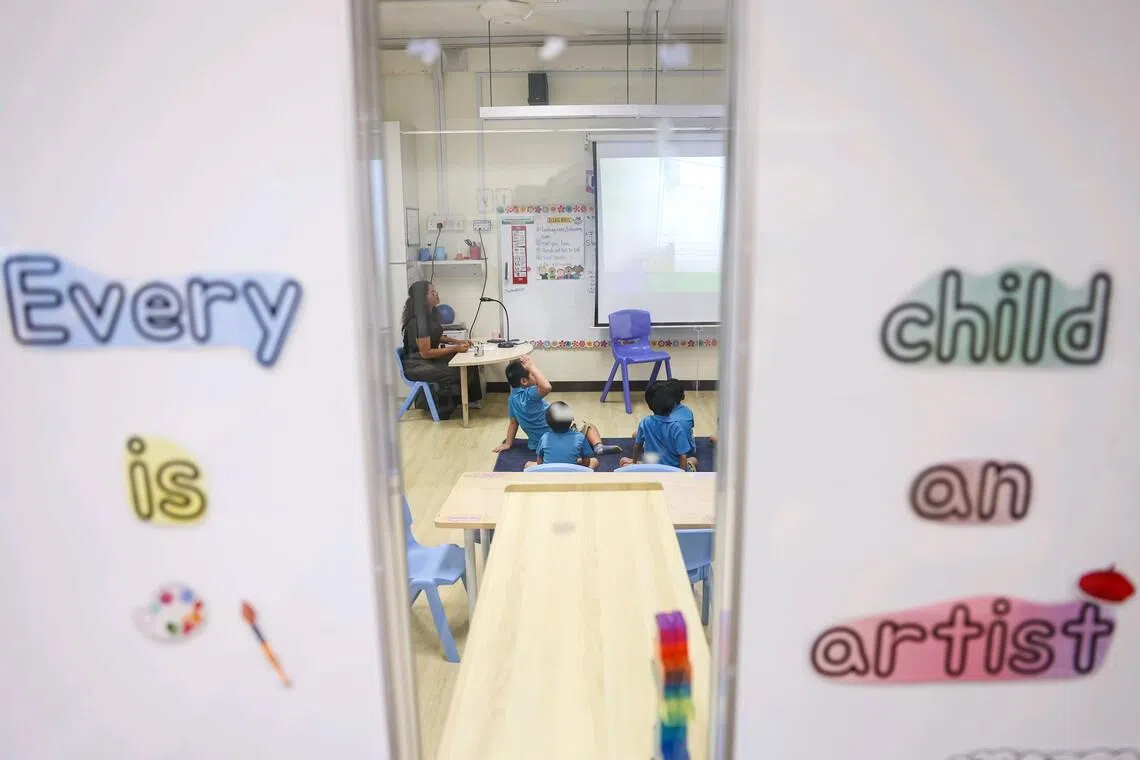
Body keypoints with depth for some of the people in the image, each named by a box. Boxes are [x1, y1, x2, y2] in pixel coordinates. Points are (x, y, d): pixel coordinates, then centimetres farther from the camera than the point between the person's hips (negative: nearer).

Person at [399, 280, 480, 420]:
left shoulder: (430, 314, 2)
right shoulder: (418, 321, -25)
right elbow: (426, 352, -25)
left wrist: (458, 342, 5)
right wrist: (455, 349, -21)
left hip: (430, 359, 9)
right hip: (417, 366, -9)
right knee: (454, 373, -26)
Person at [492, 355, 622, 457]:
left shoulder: (513, 397, 1)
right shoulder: (528, 394, -27)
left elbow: (513, 421, 7)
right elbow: (547, 387, -46)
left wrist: (508, 443, 15)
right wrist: (532, 367, -39)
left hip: (537, 443, 9)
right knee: (589, 427, 10)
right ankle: (598, 447, -16)